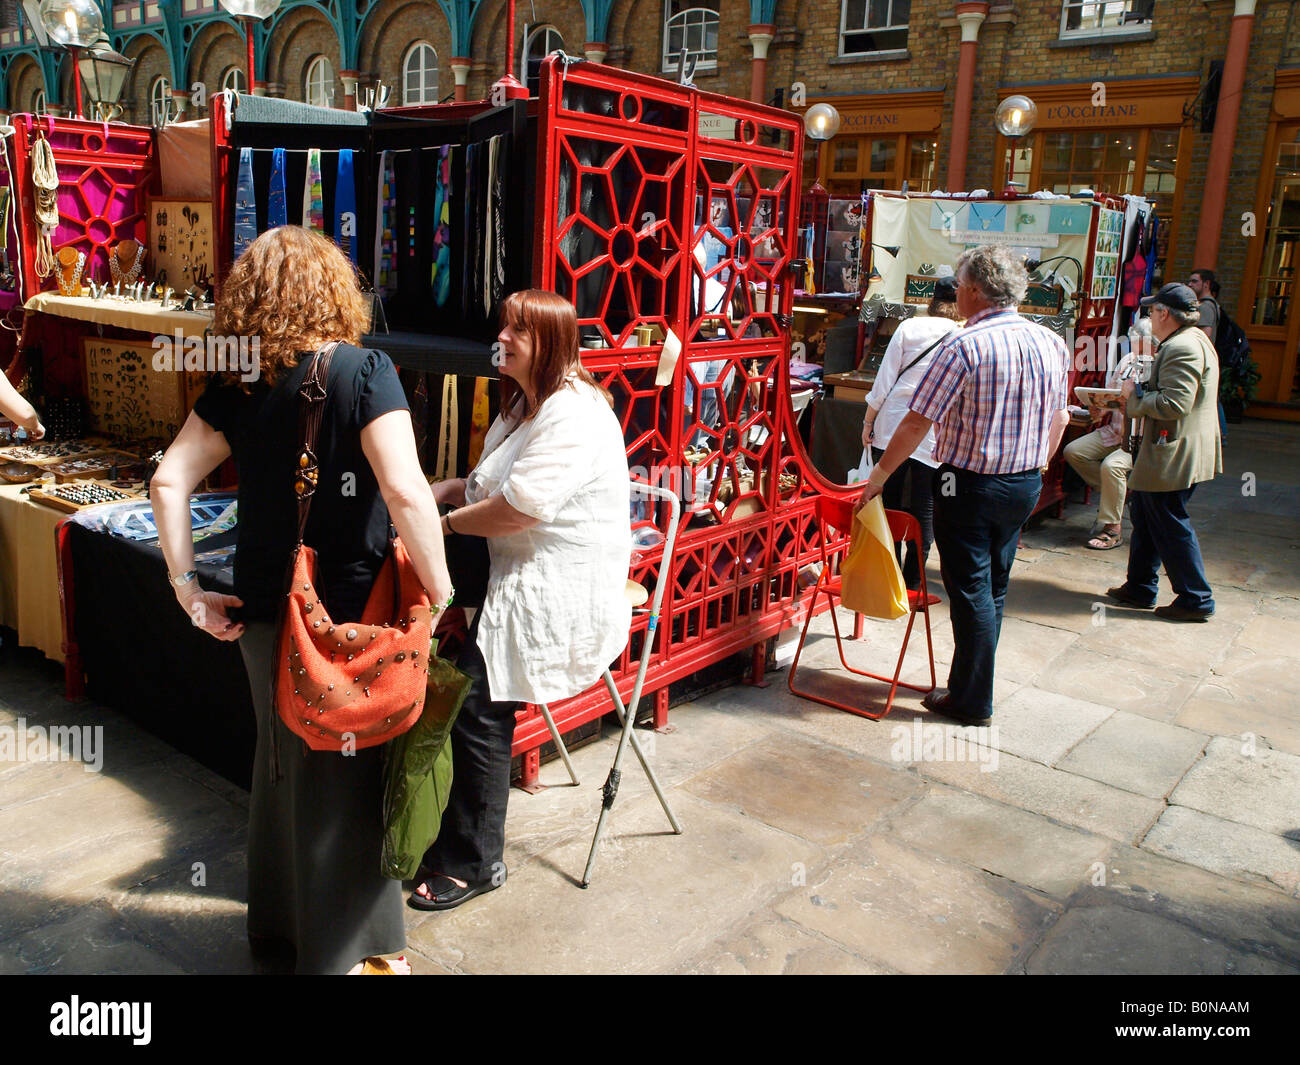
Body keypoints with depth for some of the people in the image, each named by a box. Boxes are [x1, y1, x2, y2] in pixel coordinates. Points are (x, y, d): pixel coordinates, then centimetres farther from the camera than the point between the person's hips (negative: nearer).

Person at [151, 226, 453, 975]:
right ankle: (346, 950, 26)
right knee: (345, 771, 9)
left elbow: (170, 480, 0)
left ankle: (276, 916, 42)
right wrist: (439, 590, -14)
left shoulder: (237, 385, 2)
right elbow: (405, 491, -24)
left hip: (265, 607, 6)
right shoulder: (364, 370, -15)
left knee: (283, 756, 23)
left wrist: (189, 589, 5)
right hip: (348, 612, -5)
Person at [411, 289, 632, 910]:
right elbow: (492, 486, 22)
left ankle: (474, 862, 5)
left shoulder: (575, 415, -16)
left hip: (559, 593, -10)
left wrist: (448, 522, -8)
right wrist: (441, 491, 4)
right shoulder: (525, 403, 18)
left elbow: (516, 510, -23)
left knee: (478, 709, -14)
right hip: (517, 565, 10)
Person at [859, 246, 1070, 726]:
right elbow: (1059, 420, 12)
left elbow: (917, 422, -16)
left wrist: (878, 477, -6)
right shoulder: (1051, 343, 3)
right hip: (1025, 485, 7)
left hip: (970, 485, -7)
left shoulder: (964, 347, -18)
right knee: (994, 587, 17)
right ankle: (969, 682, 29)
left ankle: (972, 700, 12)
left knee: (971, 591, 3)